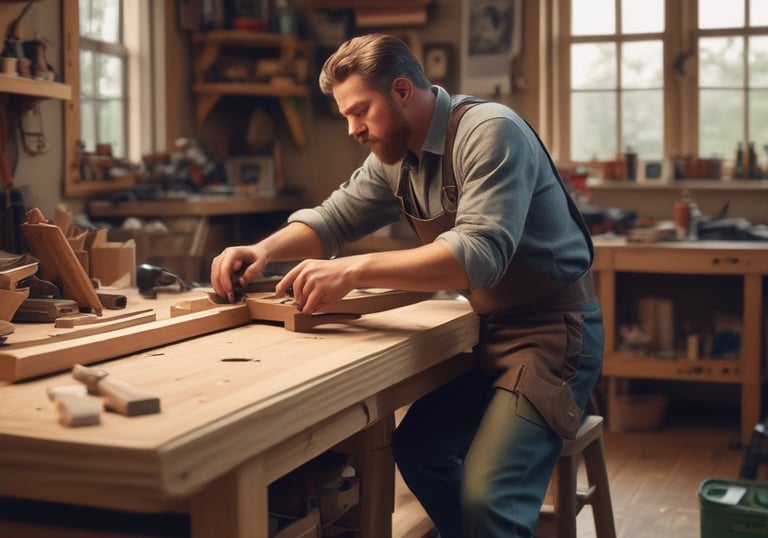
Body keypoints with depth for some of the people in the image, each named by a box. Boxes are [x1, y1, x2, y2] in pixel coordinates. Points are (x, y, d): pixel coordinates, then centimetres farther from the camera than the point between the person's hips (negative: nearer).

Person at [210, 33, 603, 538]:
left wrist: (354, 270, -38)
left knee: (485, 497, -22)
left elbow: (480, 253, -33)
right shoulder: (395, 155, 6)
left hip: (552, 327, -9)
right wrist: (264, 249, -8)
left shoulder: (489, 132, -21)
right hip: (489, 328, 9)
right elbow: (332, 218, 13)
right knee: (416, 446, 14)